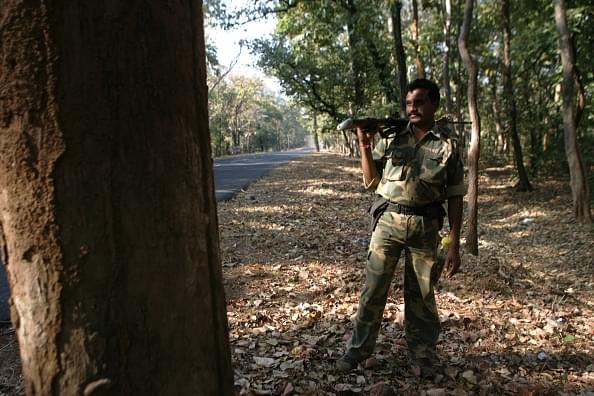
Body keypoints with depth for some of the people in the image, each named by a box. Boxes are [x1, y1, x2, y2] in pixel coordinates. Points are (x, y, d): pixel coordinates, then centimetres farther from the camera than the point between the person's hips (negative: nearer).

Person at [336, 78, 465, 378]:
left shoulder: (447, 145, 1)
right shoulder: (391, 139, 5)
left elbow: (455, 198, 1)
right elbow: (371, 181, 6)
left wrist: (454, 246, -3)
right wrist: (364, 144, -7)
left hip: (425, 227, -1)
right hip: (387, 222, 1)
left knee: (421, 295, 10)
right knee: (373, 289, 6)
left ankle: (423, 355, 29)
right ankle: (358, 349, 22)